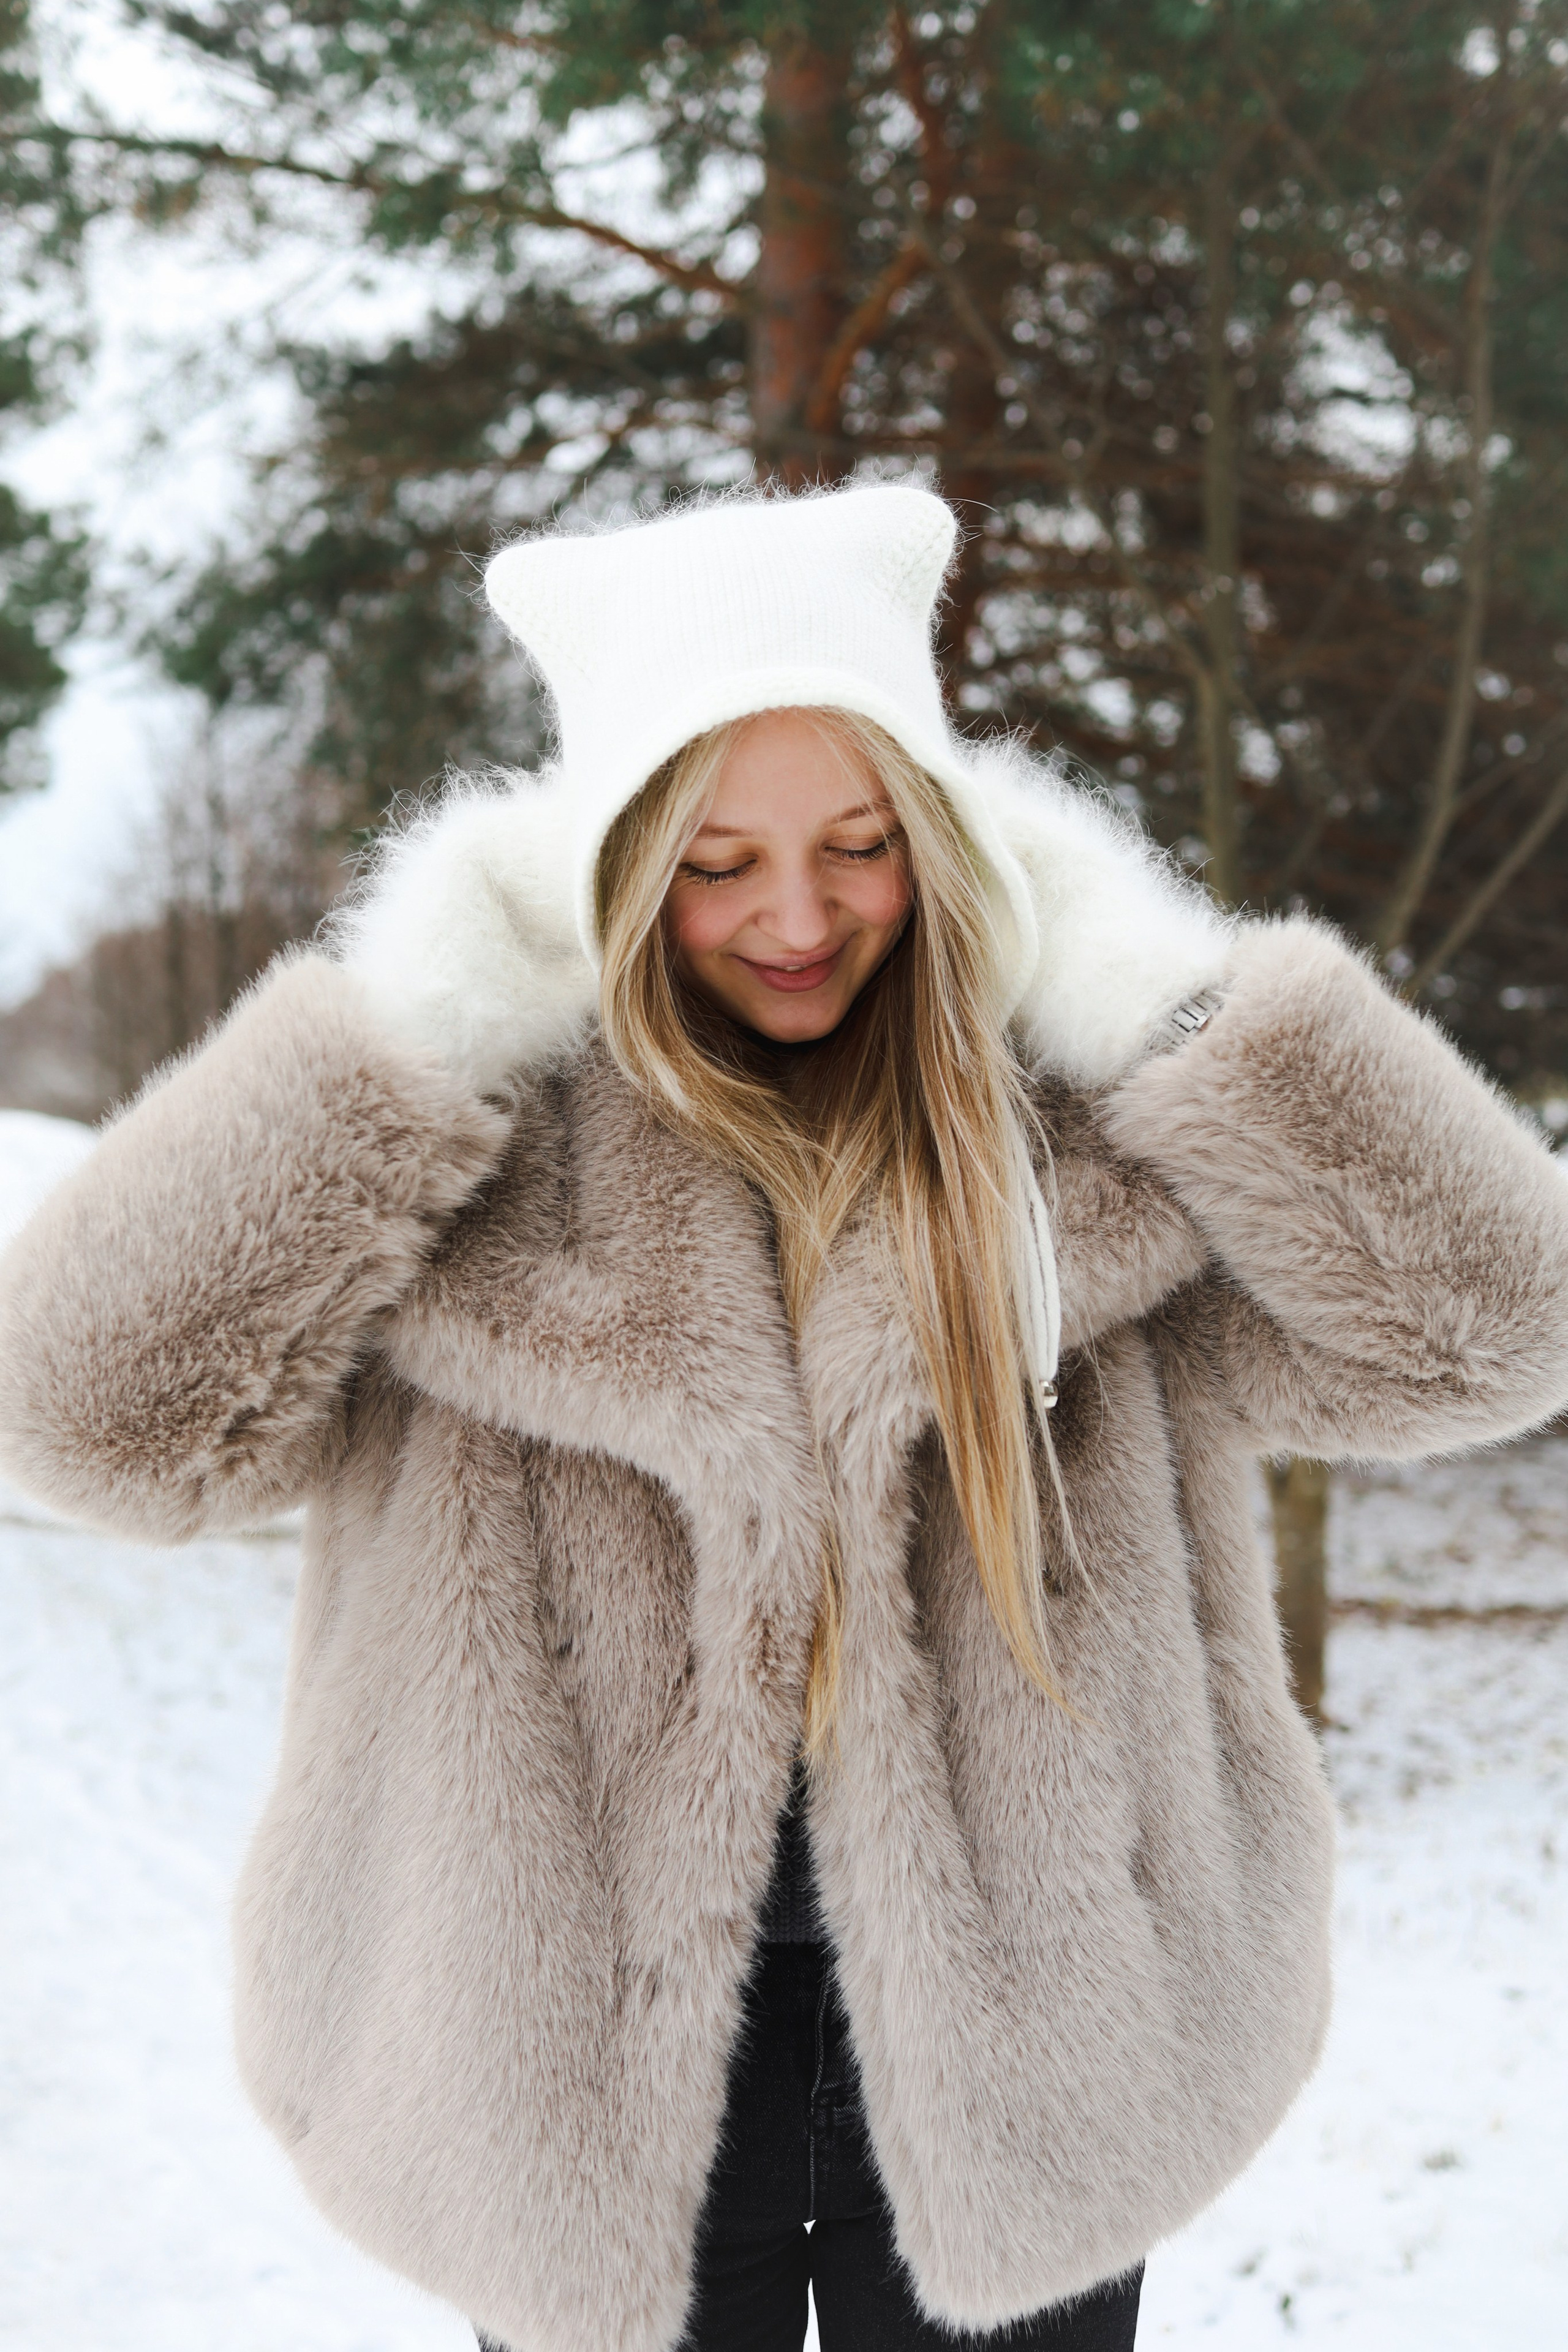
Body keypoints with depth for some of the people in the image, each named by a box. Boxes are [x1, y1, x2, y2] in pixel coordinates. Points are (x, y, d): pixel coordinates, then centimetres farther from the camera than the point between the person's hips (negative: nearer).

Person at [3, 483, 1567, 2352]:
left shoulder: (1083, 1137, -5)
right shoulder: (479, 1147, -8)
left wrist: (1156, 1000, -15)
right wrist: (410, 1036, -19)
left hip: (1017, 2049, 1)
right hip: (581, 2065, 0)